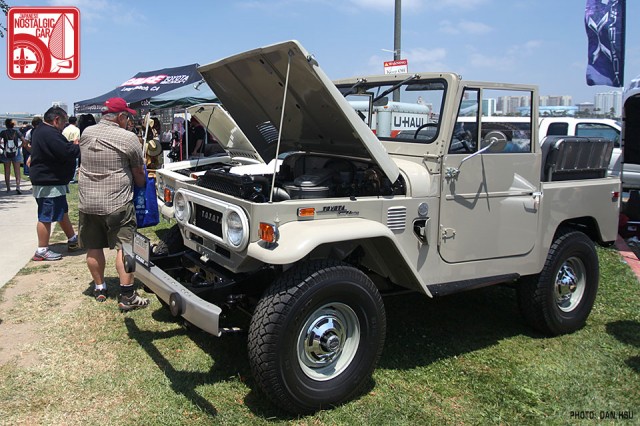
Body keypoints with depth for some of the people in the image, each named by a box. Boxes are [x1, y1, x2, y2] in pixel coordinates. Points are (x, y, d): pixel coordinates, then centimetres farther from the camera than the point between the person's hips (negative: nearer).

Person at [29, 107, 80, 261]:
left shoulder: (40, 131, 14)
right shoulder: (50, 134, -22)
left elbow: (61, 150, 14)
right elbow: (66, 152, -28)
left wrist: (73, 146, 1)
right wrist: (79, 147, -11)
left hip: (53, 180, 12)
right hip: (49, 182, -12)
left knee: (62, 211, 21)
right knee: (46, 216, -4)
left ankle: (72, 240, 34)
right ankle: (42, 251, 3)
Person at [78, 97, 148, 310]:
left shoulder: (86, 133, 7)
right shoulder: (128, 138, -10)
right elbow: (139, 175, -1)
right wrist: (142, 185, 17)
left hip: (87, 203, 5)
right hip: (117, 203, -5)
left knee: (93, 248, 14)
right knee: (123, 248, -2)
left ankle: (99, 288, 26)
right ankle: (127, 296, -4)